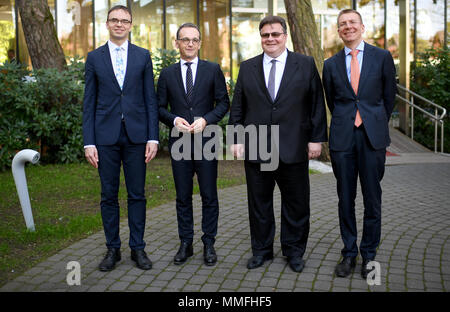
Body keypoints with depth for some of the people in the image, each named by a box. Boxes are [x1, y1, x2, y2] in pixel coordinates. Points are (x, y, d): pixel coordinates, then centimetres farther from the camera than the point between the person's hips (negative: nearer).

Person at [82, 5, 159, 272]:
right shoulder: (94, 57, 7)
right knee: (109, 195, 7)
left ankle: (138, 248, 18)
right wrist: (89, 142, -3)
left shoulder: (143, 56, 6)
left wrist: (153, 137, -4)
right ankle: (113, 248, 20)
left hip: (136, 135, 0)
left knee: (137, 194, 6)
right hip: (106, 136, 0)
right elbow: (89, 102, 5)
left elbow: (150, 99, 4)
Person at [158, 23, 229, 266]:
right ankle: (185, 244, 20)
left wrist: (205, 120, -13)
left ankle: (209, 244, 16)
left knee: (209, 196, 3)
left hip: (206, 140, -1)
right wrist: (174, 120, -11)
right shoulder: (167, 74, 9)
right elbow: (160, 107, 9)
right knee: (183, 197, 8)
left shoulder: (213, 70, 5)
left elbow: (224, 103, 2)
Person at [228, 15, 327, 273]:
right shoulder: (247, 68, 9)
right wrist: (237, 139, 3)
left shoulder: (306, 65, 3)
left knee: (296, 203, 8)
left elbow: (317, 104, 2)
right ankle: (262, 250, 25)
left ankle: (294, 251, 25)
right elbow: (238, 107, 9)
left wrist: (316, 138, -2)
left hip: (293, 150, -1)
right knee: (259, 203, 10)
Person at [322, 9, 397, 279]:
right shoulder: (331, 64, 8)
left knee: (372, 198, 5)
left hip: (373, 136, -1)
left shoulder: (382, 57, 3)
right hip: (343, 137, 2)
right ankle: (349, 254, 20)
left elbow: (389, 96, 10)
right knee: (346, 198, 7)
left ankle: (369, 254, 19)